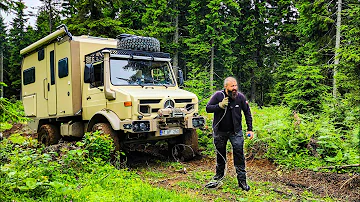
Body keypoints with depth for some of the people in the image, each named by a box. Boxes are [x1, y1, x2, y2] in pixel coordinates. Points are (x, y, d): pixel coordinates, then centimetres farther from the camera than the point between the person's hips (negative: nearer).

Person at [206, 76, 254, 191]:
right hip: (220, 131, 1)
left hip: (236, 131, 0)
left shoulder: (240, 97, -9)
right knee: (220, 153, 16)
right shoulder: (218, 95, -12)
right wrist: (220, 106, -26)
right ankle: (219, 173, 38)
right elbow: (208, 108, -9)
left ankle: (242, 180, 4)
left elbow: (247, 113, 2)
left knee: (239, 154, -5)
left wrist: (250, 129, -1)